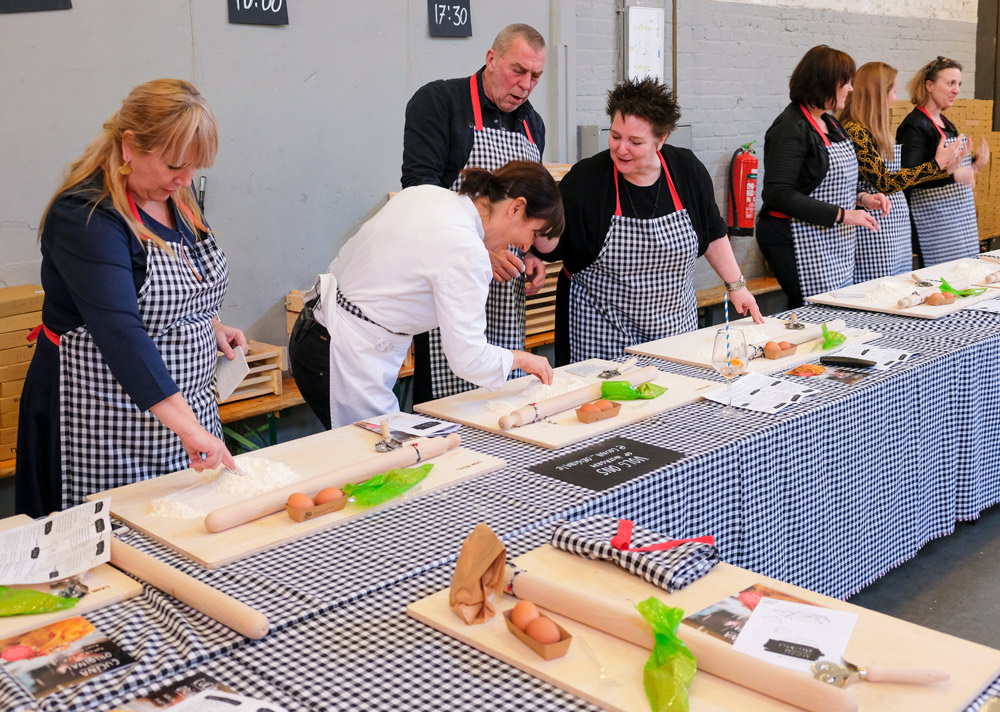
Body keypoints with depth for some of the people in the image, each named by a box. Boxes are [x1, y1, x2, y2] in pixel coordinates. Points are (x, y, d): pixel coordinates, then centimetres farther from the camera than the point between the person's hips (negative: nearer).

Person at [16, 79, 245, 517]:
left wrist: (210, 325, 4)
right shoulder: (84, 216, -20)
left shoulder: (176, 195, 5)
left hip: (185, 408, 8)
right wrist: (186, 426, -38)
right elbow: (118, 331, -32)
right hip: (106, 431, -7)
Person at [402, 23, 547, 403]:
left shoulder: (532, 124, 17)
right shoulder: (438, 101, -4)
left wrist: (532, 255, 6)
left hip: (506, 293, 6)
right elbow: (419, 185, -14)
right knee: (442, 401, -7)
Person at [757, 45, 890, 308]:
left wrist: (863, 198, 6)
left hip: (837, 247, 9)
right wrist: (841, 215, -22)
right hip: (801, 245, -9)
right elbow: (779, 194, -22)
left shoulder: (831, 124, 15)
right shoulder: (791, 128, -14)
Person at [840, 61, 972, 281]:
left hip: (896, 226, 10)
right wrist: (936, 165, -14)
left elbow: (899, 175, 16)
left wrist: (946, 169, 18)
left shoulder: (876, 131, 12)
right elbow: (884, 182, -19)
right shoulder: (854, 132, -16)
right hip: (874, 234, -10)